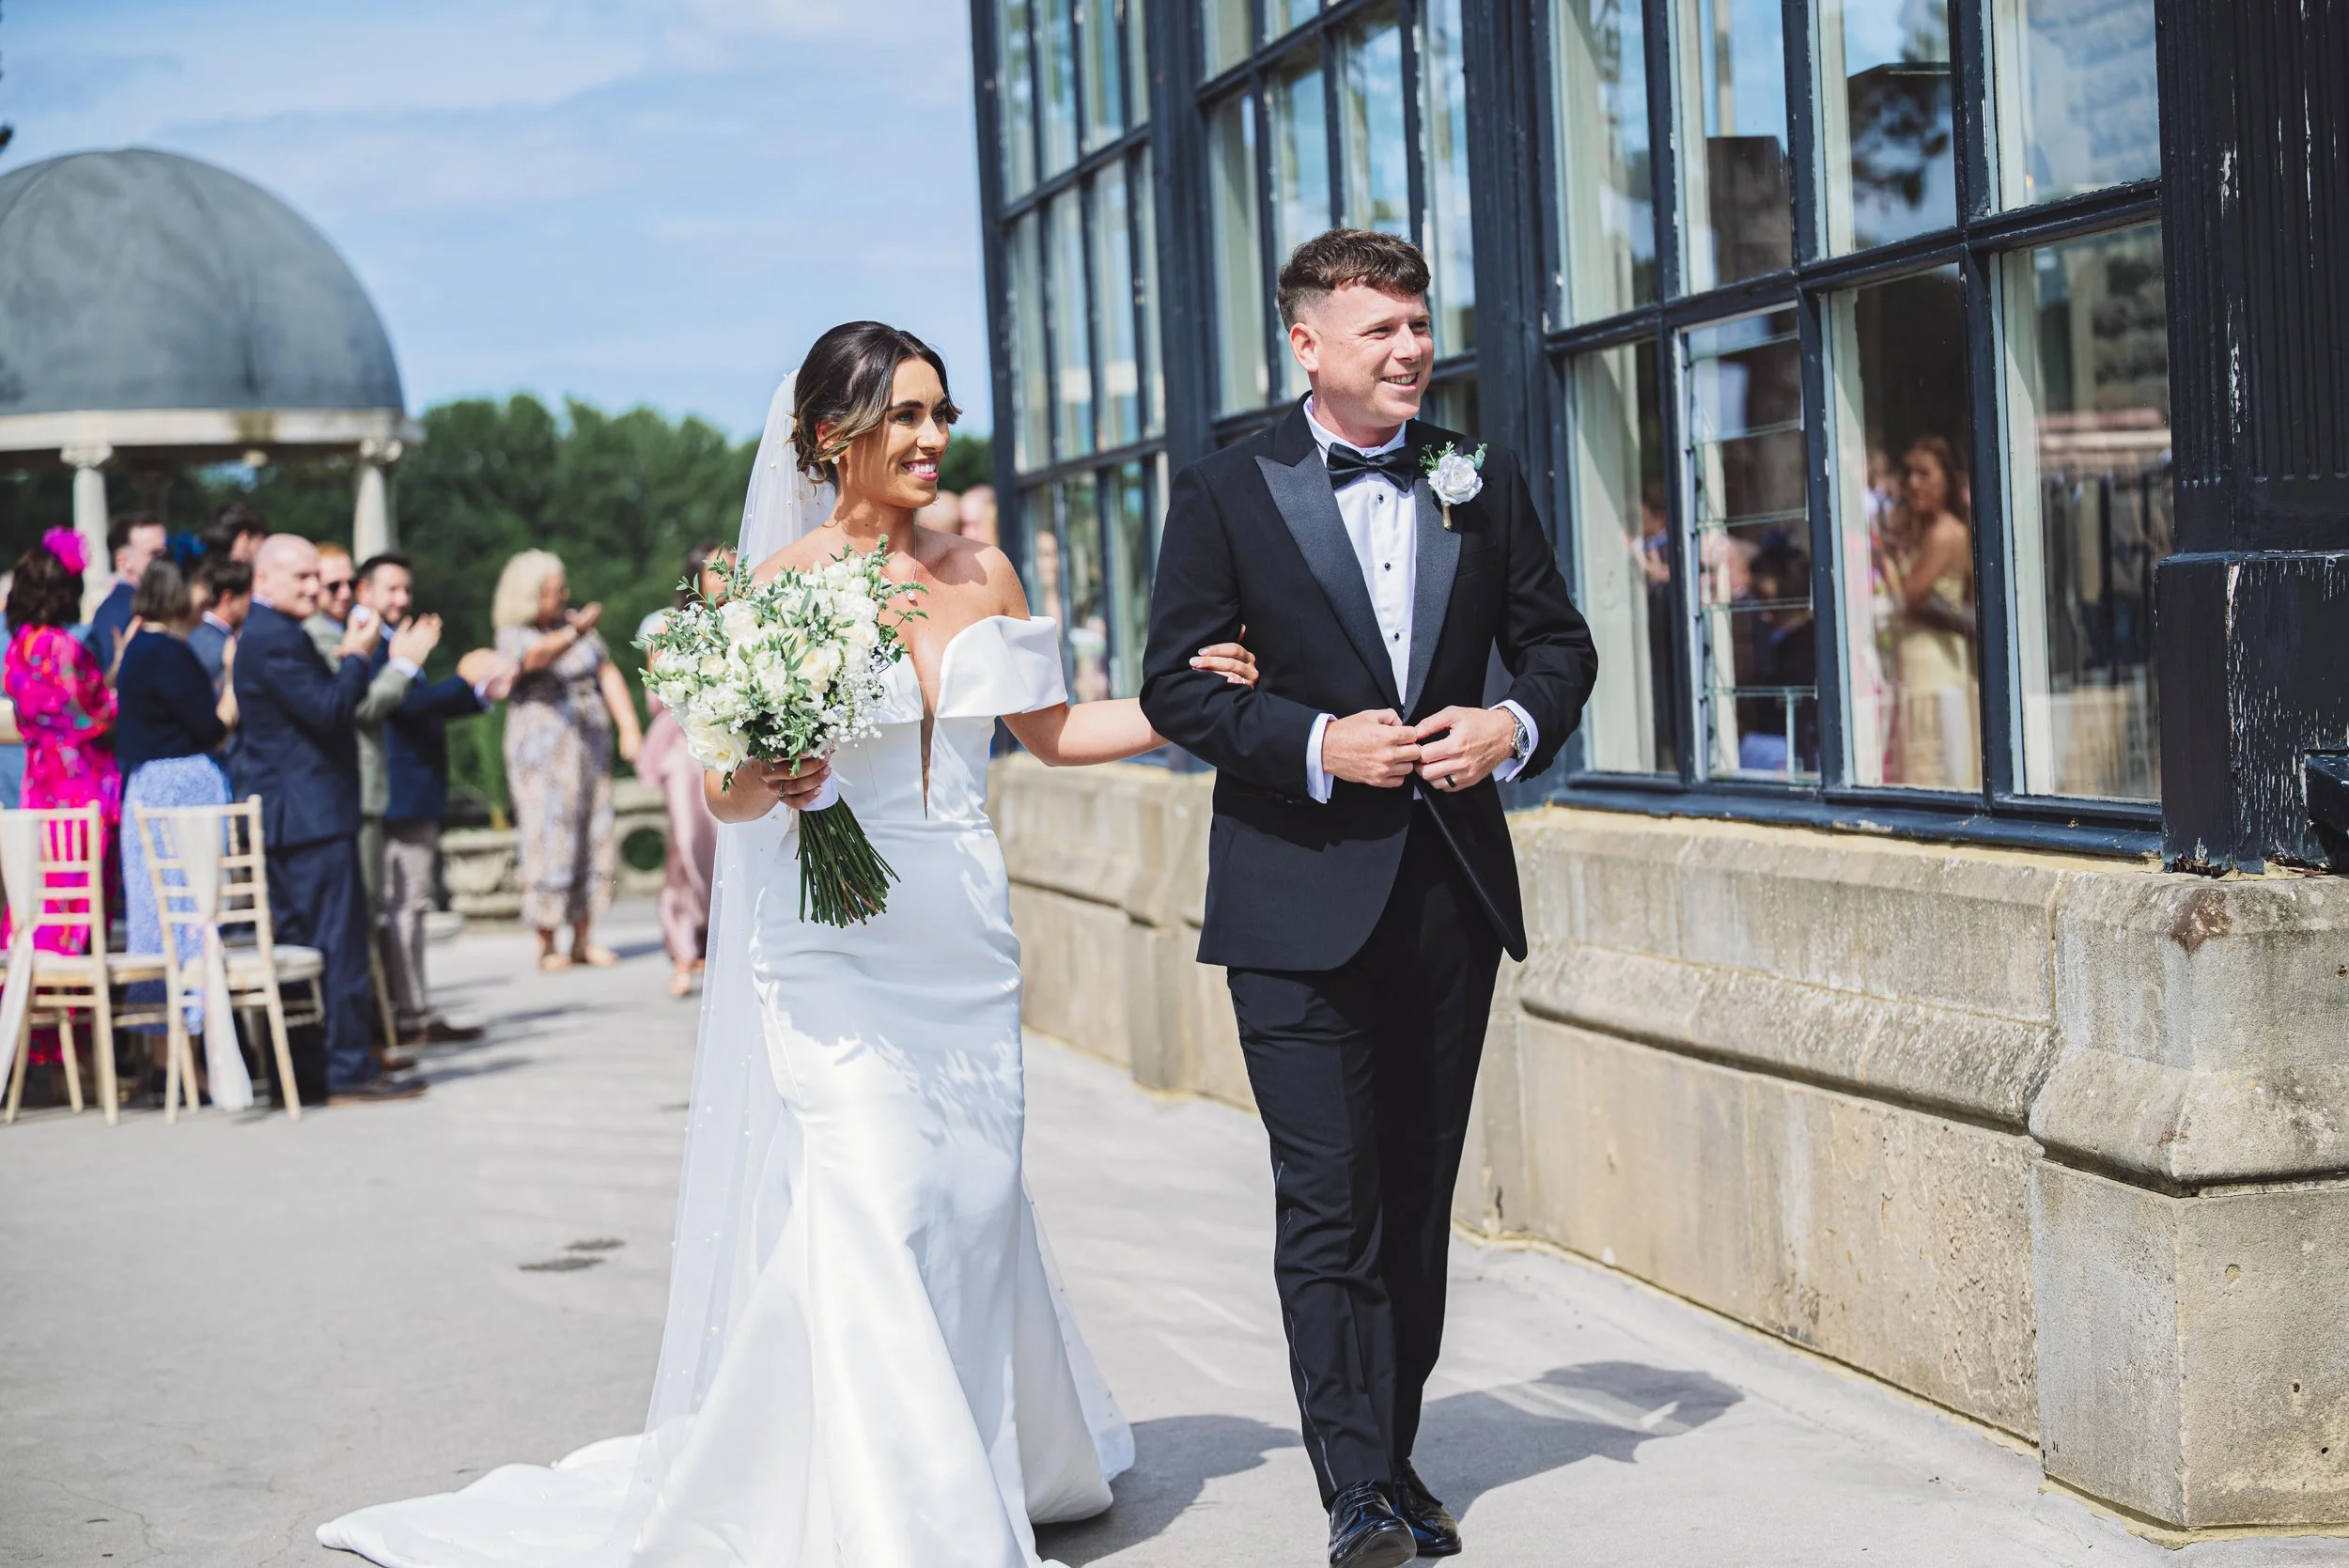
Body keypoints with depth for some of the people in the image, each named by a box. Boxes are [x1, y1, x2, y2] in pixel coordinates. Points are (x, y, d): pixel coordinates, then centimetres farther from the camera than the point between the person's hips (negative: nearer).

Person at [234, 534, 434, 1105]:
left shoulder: (267, 634, 19)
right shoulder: (273, 639, -15)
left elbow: (327, 707, 19)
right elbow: (329, 711, -22)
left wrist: (348, 657, 8)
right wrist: (357, 656, -11)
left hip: (283, 816, 11)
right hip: (310, 816, -11)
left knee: (298, 943, 12)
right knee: (339, 943, -8)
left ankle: (302, 1070, 16)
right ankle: (349, 1070, -6)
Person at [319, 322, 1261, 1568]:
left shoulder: (980, 572, 8)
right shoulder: (781, 585, -5)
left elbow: (1050, 729, 18)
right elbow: (721, 787, -4)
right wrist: (762, 788, -26)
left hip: (963, 943, 5)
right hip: (835, 945, -4)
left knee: (971, 1207, 10)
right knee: (865, 1218, -11)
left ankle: (1004, 1462, 27)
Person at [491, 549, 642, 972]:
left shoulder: (577, 624, 11)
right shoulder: (514, 635, -7)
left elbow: (608, 675, 7)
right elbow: (537, 656, -29)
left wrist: (630, 727, -6)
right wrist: (574, 632, -49)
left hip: (590, 743, 6)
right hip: (541, 743, -6)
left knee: (592, 837, 4)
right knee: (549, 839, -8)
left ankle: (584, 940, 9)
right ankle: (546, 946, -2)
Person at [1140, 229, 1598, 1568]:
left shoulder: (1485, 484, 8)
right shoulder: (1228, 495, -1)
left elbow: (1558, 641, 14)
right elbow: (1178, 682, -4)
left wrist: (1516, 726, -7)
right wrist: (1318, 743, -17)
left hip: (1452, 893, 4)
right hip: (1300, 903, -4)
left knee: (1419, 1199, 12)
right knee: (1329, 1208, -6)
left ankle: (1395, 1455, 25)